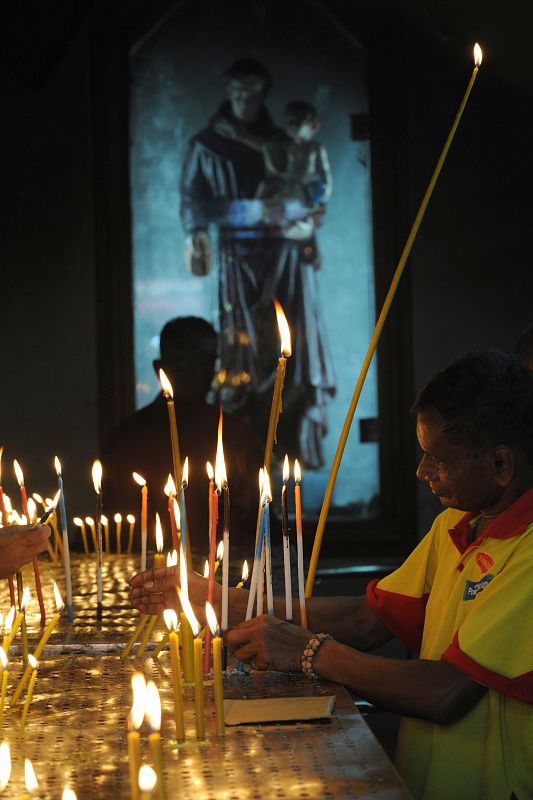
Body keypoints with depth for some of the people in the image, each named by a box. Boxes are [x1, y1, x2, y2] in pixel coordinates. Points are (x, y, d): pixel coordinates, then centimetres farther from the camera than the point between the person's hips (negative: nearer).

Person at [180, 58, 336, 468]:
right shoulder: (208, 145, 6)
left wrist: (302, 213, 4)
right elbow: (194, 203, 0)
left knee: (297, 349, -5)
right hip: (241, 257, -3)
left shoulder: (281, 143, 16)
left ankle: (297, 444, -2)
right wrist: (252, 211, -10)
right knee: (247, 353, -7)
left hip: (287, 255, 3)